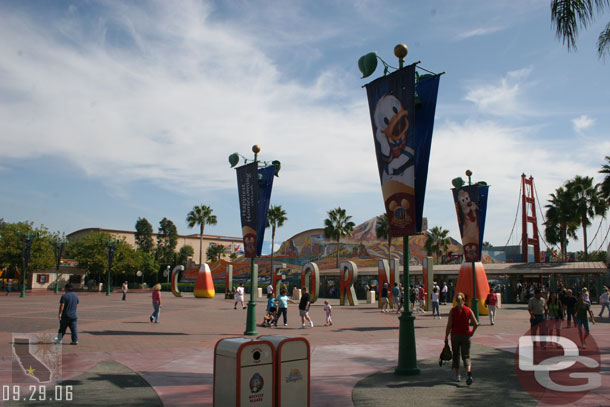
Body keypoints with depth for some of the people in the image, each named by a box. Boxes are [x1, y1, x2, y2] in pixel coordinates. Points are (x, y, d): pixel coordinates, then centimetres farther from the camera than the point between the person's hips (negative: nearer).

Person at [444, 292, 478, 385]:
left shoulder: (452, 310, -7)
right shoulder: (468, 310, -4)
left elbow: (449, 325, -9)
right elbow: (476, 324, -9)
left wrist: (446, 337, -1)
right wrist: (472, 332, 8)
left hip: (455, 335, -1)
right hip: (466, 335, 1)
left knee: (456, 355, 15)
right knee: (466, 356, 6)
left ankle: (457, 375, 20)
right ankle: (469, 372, -19)